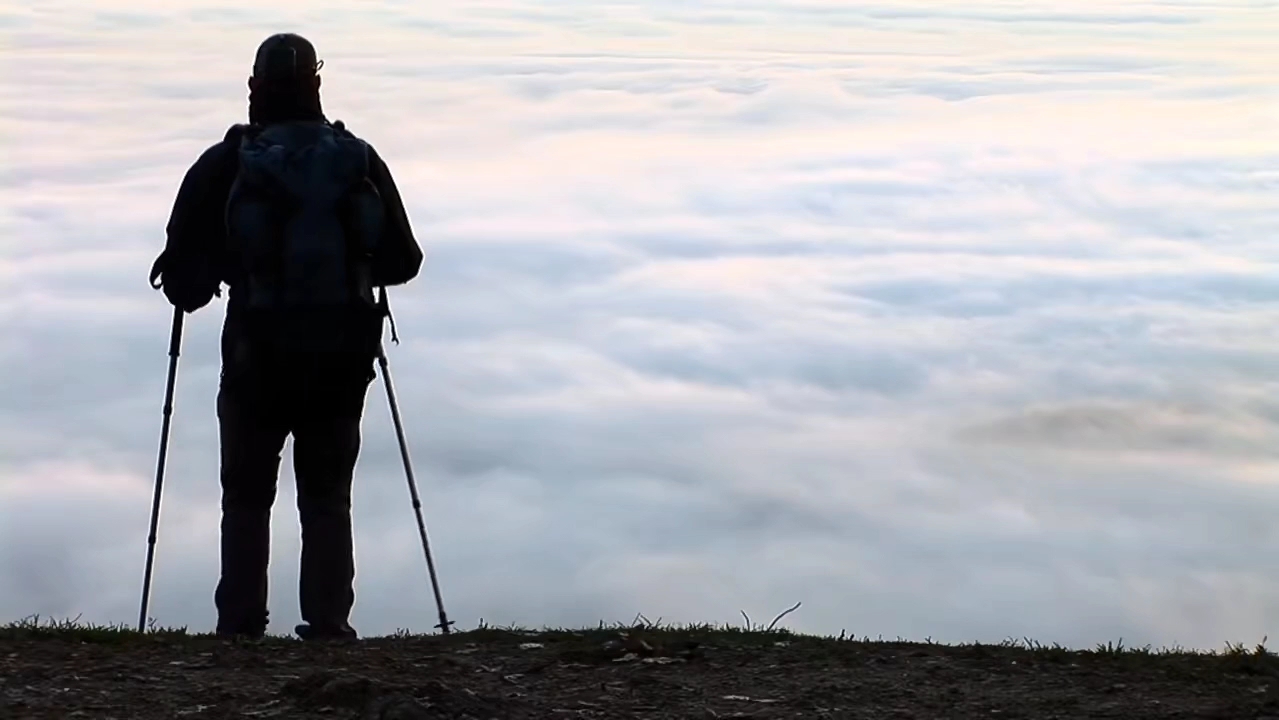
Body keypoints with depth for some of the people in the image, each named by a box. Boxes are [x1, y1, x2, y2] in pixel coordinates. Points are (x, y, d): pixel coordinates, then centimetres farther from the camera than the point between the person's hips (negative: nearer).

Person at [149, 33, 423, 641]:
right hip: (343, 353, 2)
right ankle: (328, 621, 4)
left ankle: (240, 623, 6)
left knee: (246, 495, 10)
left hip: (258, 350, -2)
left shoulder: (225, 164, -5)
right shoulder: (359, 161, 2)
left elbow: (183, 270, -6)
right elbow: (403, 259, 6)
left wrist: (187, 284, 17)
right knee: (327, 495, 11)